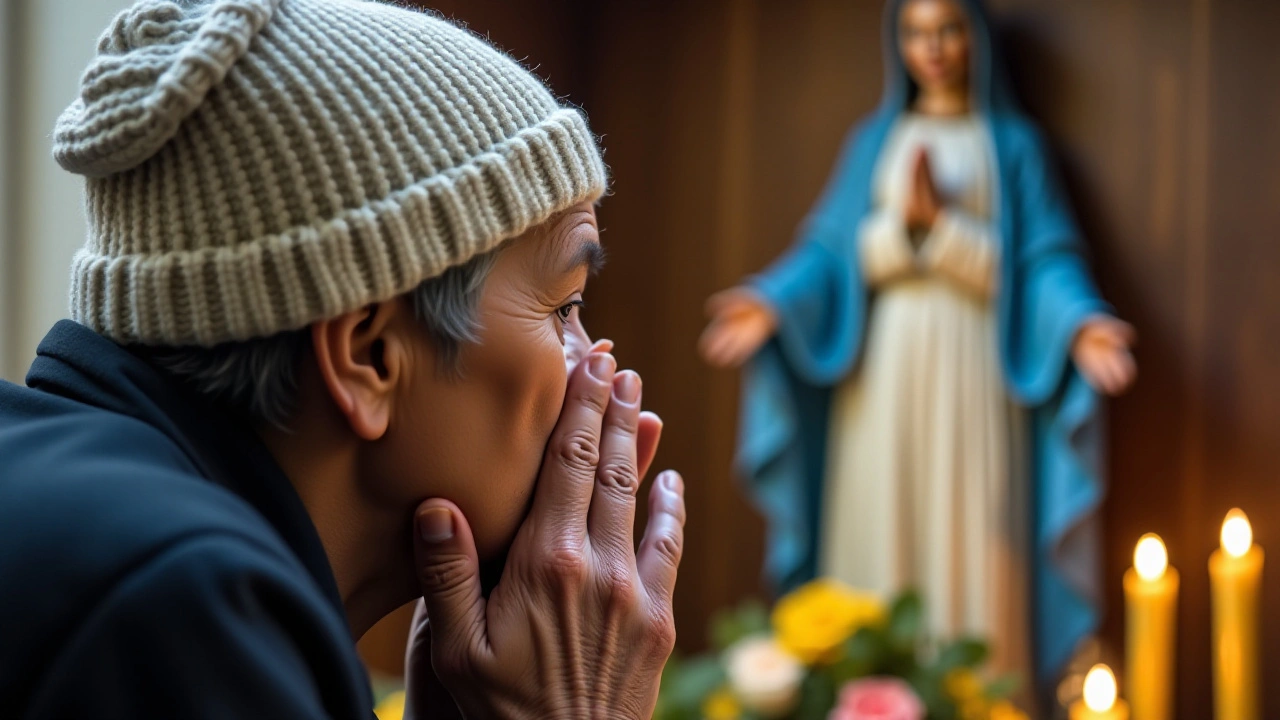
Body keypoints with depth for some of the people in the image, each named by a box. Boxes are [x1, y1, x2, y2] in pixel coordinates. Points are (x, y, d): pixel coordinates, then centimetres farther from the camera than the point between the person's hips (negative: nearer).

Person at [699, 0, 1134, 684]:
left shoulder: (1012, 142, 7)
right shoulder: (874, 141, 13)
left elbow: (1041, 261, -1)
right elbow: (835, 251, 3)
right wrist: (775, 301, -14)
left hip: (971, 373, -2)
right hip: (885, 372, 2)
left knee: (969, 545, -6)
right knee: (880, 536, 0)